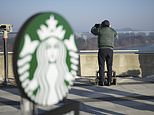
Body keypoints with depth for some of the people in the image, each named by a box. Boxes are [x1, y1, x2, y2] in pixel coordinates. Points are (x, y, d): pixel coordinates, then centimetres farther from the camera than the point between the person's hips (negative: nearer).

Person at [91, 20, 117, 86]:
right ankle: (109, 82, 5)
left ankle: (102, 82, -3)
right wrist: (110, 27, 45)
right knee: (109, 67, 8)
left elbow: (92, 30, 24)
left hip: (102, 49, -2)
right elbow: (115, 35, 38)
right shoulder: (113, 31, 13)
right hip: (110, 50, 2)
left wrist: (96, 26, 43)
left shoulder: (100, 30, 5)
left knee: (101, 66, 0)